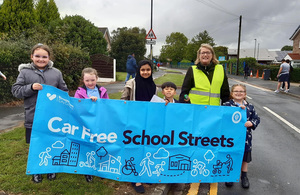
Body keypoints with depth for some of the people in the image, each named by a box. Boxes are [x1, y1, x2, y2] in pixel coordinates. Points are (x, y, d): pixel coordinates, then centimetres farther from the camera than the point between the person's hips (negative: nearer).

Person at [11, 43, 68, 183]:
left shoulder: (56, 72, 4)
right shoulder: (25, 72, 0)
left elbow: (64, 91, 9)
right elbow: (15, 91, -3)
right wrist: (31, 88, -18)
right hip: (33, 117, -1)